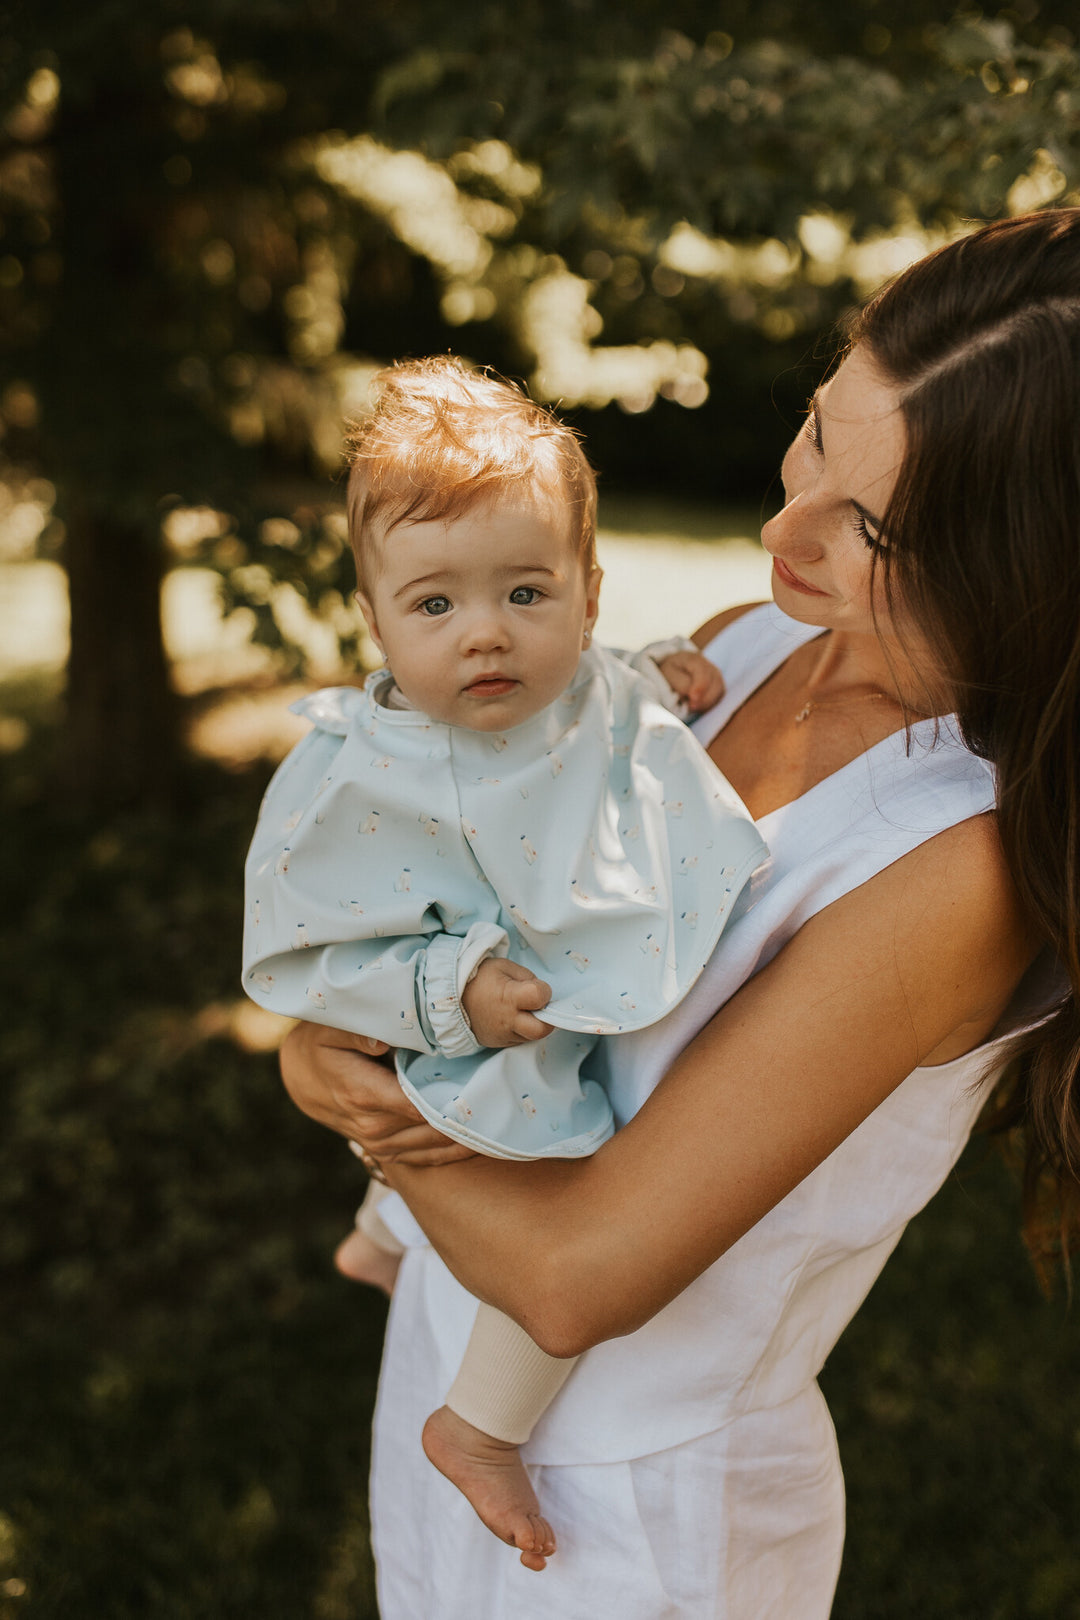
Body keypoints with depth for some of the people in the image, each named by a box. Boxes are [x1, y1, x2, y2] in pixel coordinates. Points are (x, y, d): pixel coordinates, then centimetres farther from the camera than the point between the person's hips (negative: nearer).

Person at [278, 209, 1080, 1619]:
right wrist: (318, 1036, -17)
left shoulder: (958, 870, -32)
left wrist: (382, 1116, -13)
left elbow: (577, 1275, -30)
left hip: (630, 1502, -6)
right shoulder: (751, 646, -10)